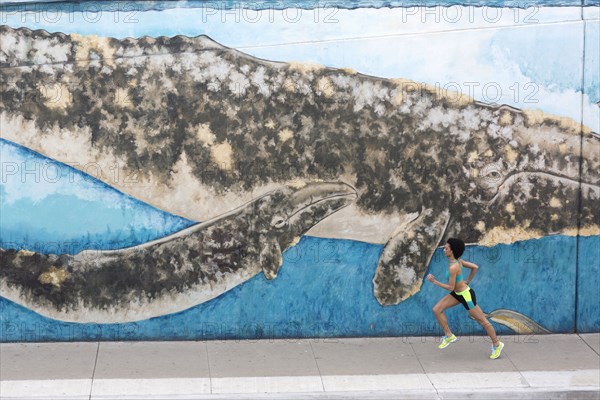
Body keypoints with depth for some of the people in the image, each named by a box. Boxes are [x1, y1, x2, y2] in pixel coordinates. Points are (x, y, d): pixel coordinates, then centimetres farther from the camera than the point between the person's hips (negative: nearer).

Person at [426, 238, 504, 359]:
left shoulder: (453, 267, -31)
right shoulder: (458, 260, -5)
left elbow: (450, 287, -25)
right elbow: (475, 267, 4)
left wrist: (434, 281, -19)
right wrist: (467, 281, 13)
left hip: (466, 296, -9)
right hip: (458, 293, 9)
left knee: (482, 320, 8)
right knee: (437, 310, 2)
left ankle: (496, 344, 24)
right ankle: (449, 335, 14)